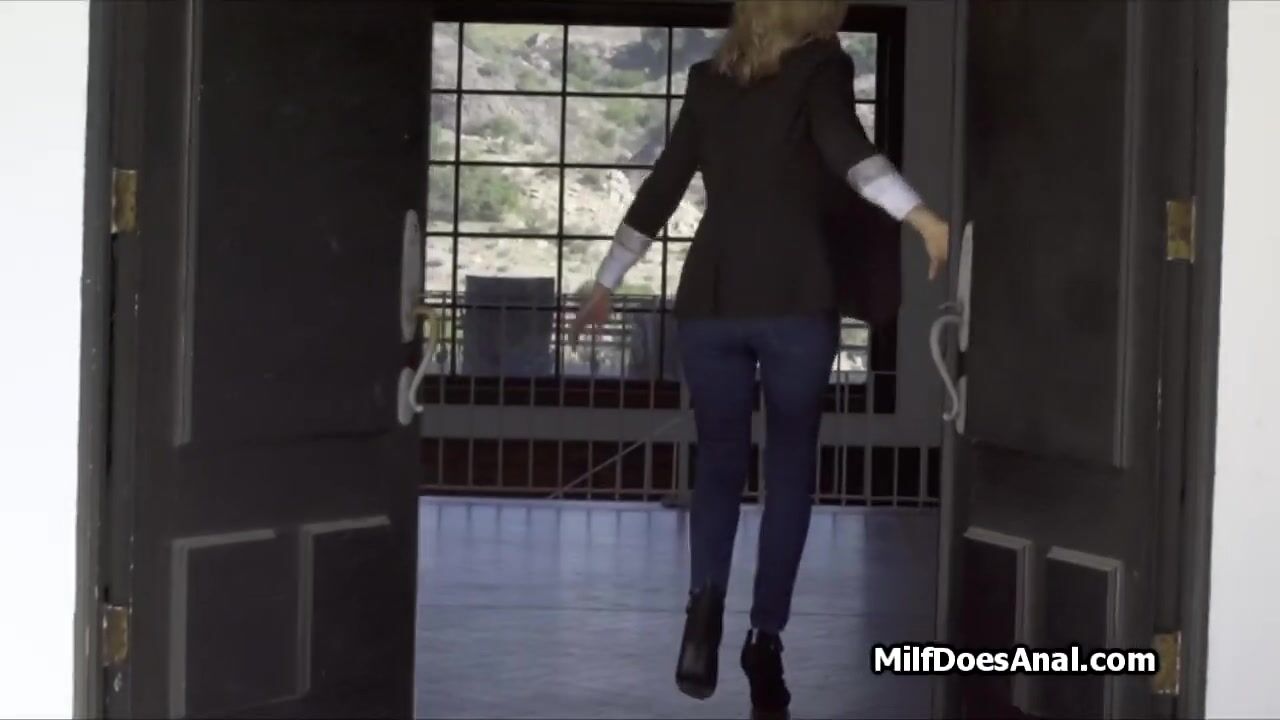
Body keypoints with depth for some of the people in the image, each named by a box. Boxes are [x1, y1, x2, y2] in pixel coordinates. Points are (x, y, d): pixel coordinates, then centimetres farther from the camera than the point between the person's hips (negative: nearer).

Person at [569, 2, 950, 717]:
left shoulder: (709, 78, 15)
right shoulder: (821, 64, 3)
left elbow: (662, 187, 16)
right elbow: (847, 146, -17)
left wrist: (606, 284, 22)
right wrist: (921, 215, -29)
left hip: (710, 297, 3)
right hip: (794, 297, -3)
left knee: (720, 461, 13)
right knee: (790, 470, 9)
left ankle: (705, 600, -12)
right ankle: (766, 639, 1)